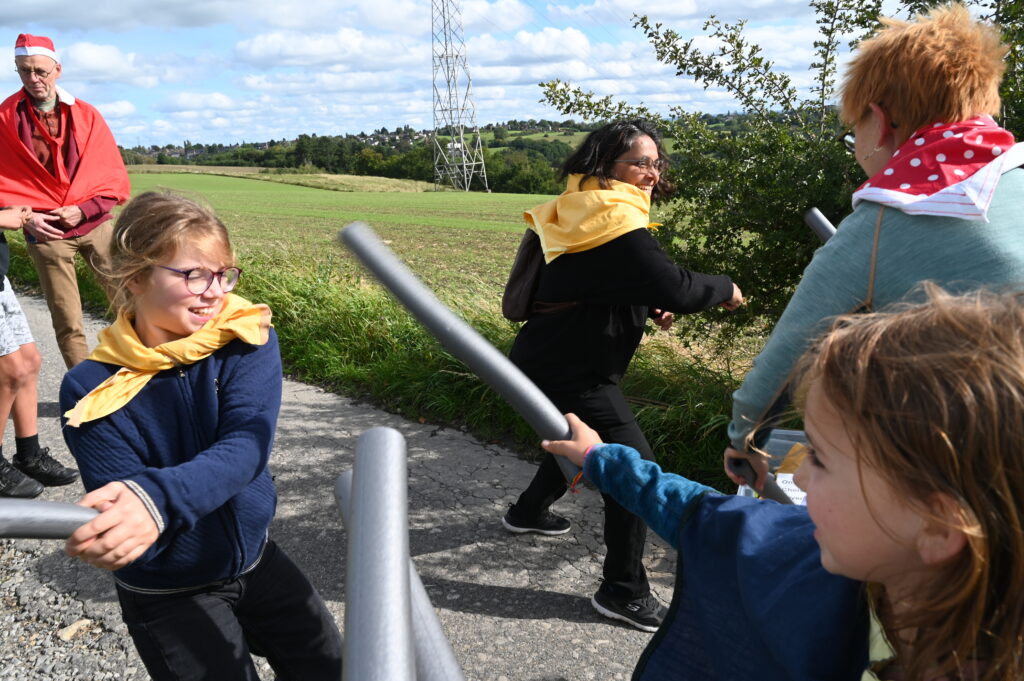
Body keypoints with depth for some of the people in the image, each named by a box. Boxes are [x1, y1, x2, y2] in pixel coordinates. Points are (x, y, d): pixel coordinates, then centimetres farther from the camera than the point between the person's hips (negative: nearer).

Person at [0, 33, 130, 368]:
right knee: (67, 322, 1)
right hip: (45, 233, -1)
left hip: (95, 224, 1)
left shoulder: (86, 115, 4)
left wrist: (84, 209, -9)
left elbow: (114, 174, 3)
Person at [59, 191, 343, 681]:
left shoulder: (247, 340, -15)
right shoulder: (93, 389, -18)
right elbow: (119, 518, -20)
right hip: (167, 594, -2)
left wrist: (158, 499, -47)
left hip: (254, 558, 3)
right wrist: (112, 527, -43)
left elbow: (246, 447, -30)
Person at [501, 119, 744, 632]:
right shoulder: (616, 220, -19)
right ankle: (623, 591, 4)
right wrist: (724, 289, -9)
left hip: (551, 357, 11)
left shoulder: (588, 212, 12)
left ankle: (528, 512, 51)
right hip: (569, 369, -11)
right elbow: (674, 287, -27)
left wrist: (650, 307, 5)